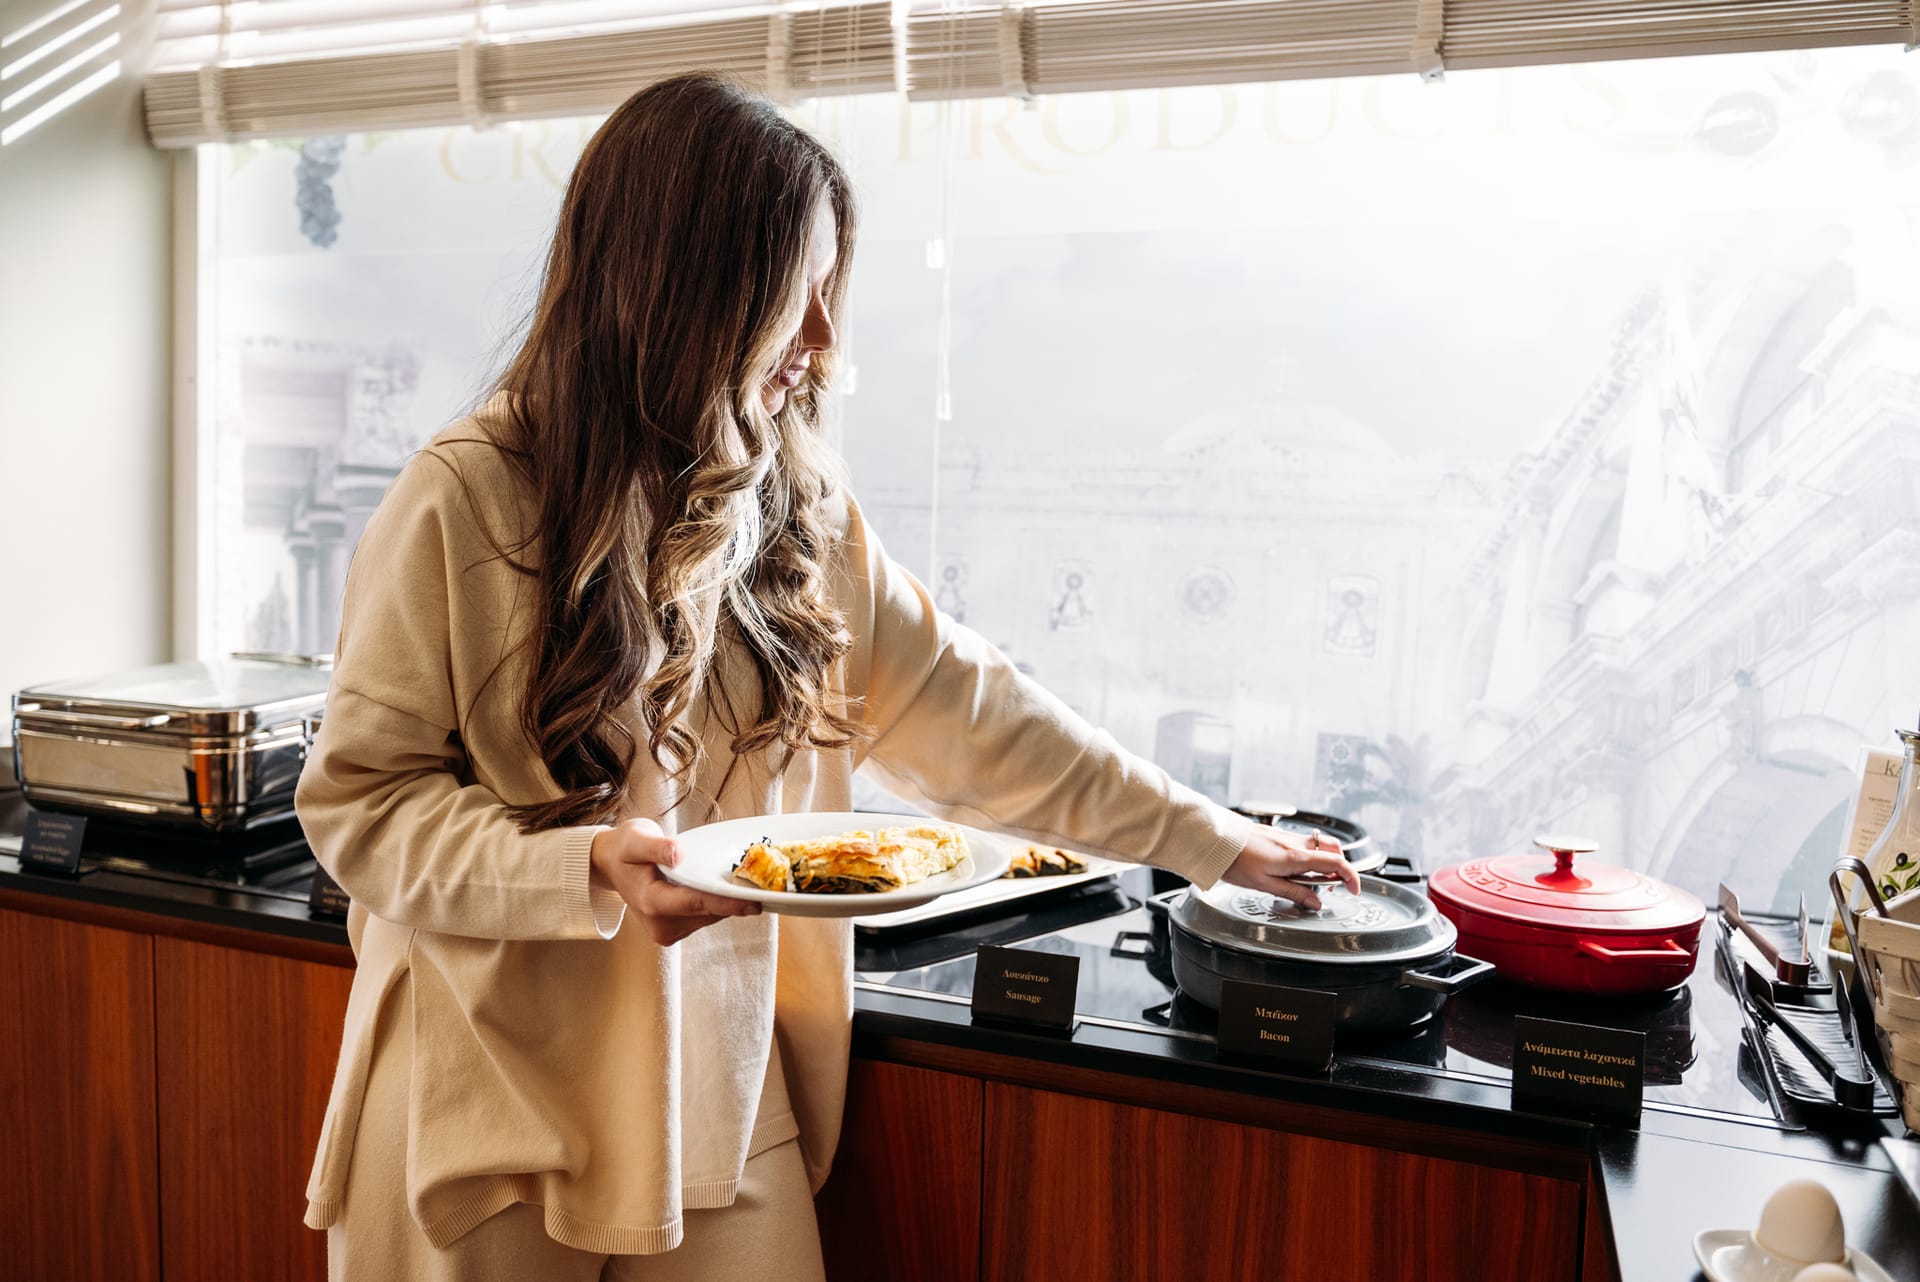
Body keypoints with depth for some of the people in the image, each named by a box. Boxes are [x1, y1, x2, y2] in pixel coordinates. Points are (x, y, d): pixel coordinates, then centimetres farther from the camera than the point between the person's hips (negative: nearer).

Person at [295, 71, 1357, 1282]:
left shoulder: (796, 502, 1)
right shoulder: (465, 500, -15)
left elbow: (958, 705, 4)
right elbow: (360, 804, -11)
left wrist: (1209, 841, 5)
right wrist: (590, 867, -27)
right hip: (495, 1111, -3)